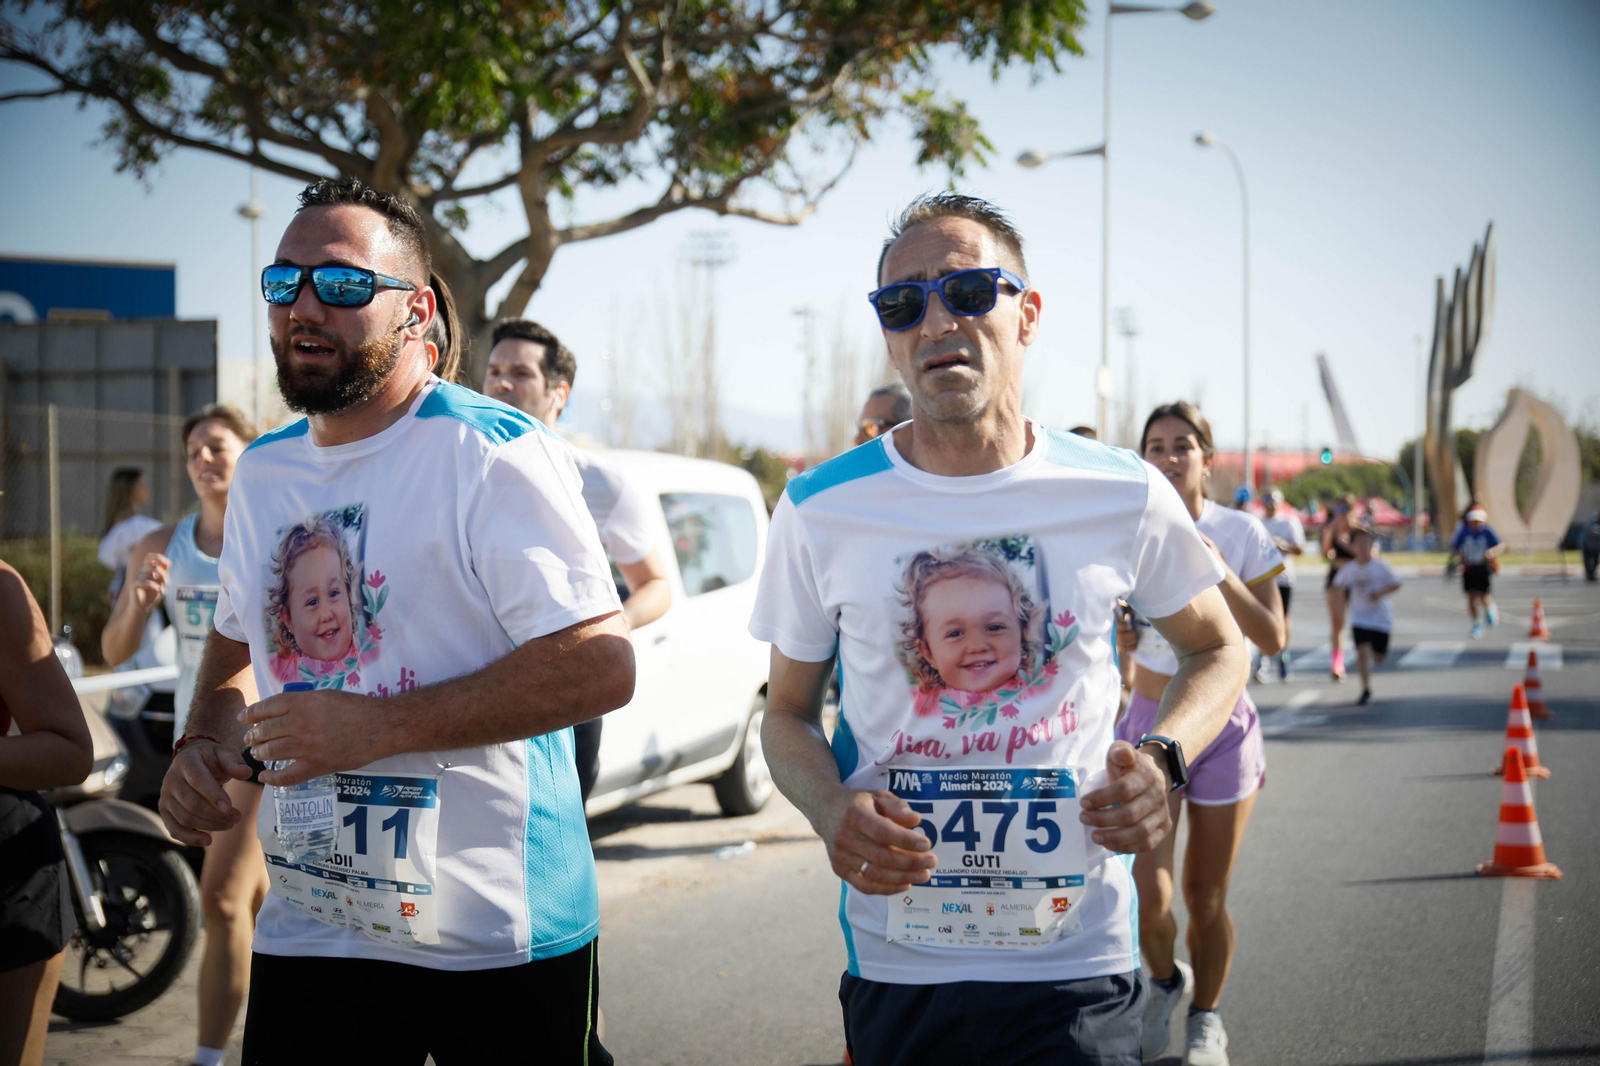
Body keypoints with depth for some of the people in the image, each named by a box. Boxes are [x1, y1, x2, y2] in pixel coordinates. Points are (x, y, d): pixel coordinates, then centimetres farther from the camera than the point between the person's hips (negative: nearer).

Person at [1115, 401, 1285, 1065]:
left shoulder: (1242, 533, -6)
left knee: (1205, 898, 6)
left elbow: (1273, 640, -10)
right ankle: (1165, 981, 21)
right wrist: (1117, 632, -22)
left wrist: (1219, 571, -21)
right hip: (1149, 721, 0)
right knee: (1147, 892, -12)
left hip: (1224, 724, 0)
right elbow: (1120, 646, 1)